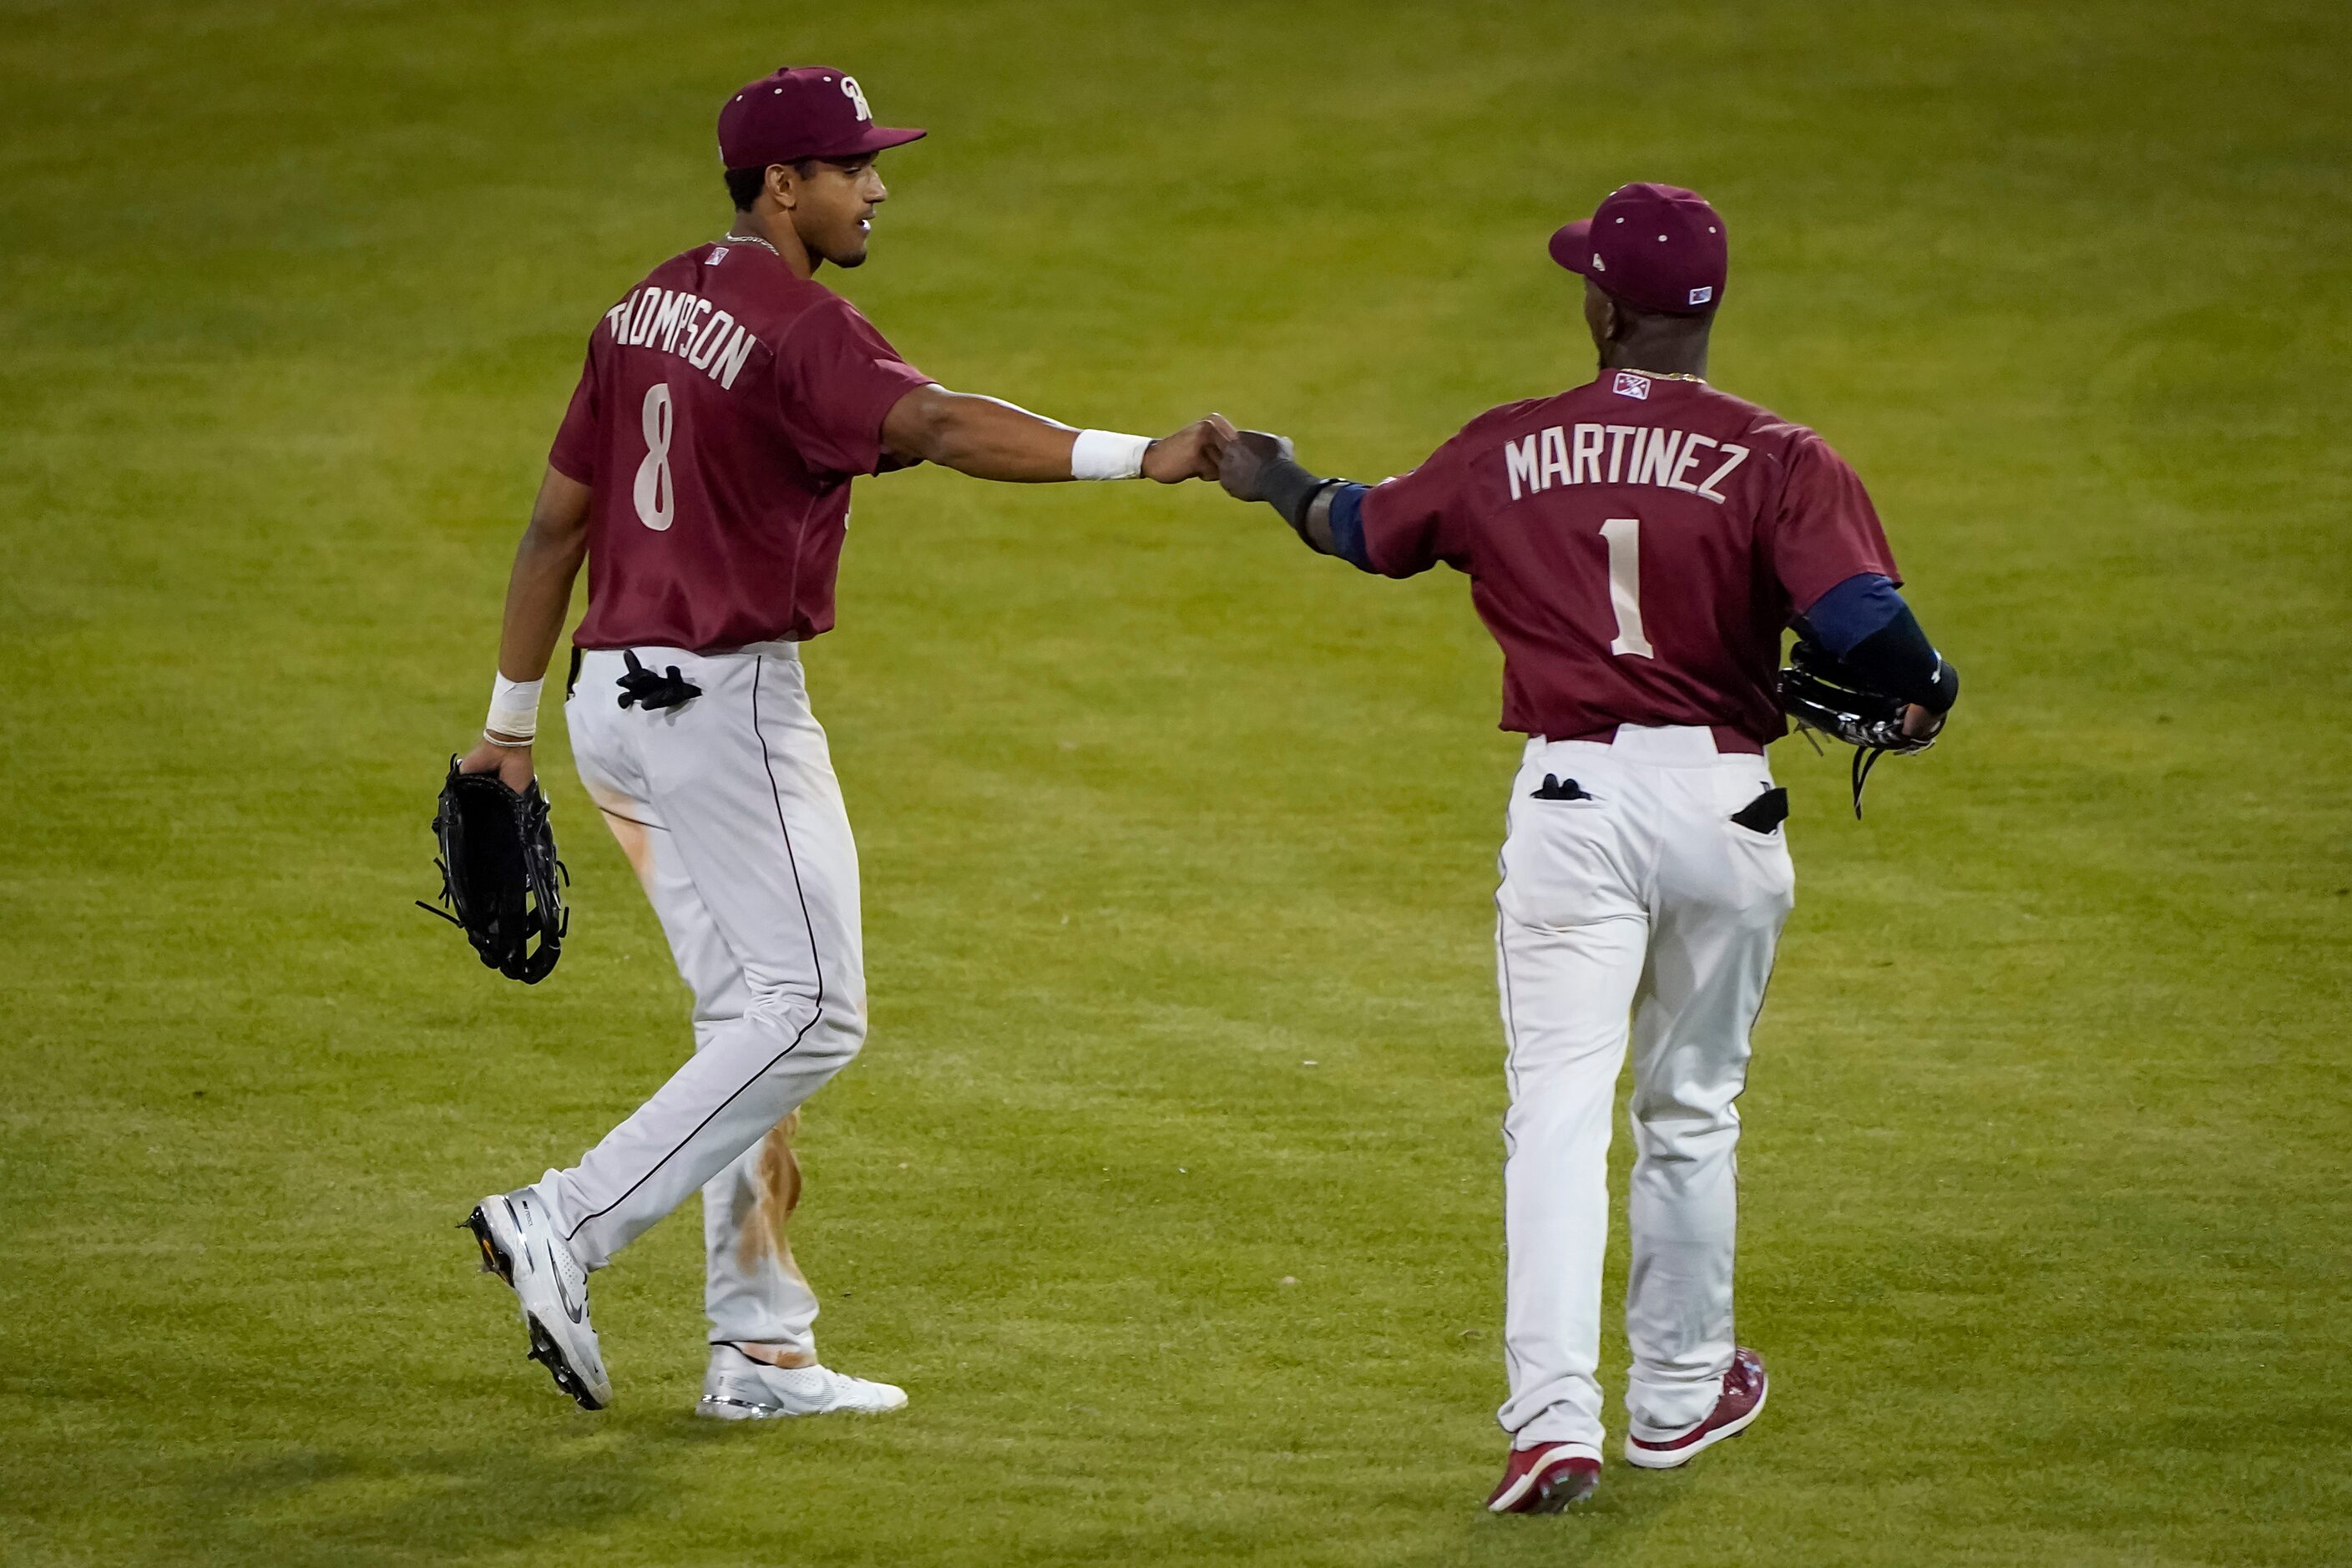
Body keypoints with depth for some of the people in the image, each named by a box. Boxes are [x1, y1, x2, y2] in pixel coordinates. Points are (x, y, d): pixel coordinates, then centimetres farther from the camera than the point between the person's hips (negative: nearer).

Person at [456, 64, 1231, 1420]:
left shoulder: (649, 308, 12)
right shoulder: (798, 326, -15)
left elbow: (558, 518, 16)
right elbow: (935, 426, -33)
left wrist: (512, 721, 22)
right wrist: (1137, 458, -44)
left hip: (614, 699, 10)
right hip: (725, 700, -10)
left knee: (753, 1016, 13)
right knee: (813, 1012, -5)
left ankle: (763, 1353, 13)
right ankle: (568, 1228, -11)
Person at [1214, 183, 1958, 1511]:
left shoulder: (1509, 452, 1)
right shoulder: (1773, 461, -8)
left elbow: (1368, 530, 19)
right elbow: (1861, 619, -21)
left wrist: (1284, 486, 41)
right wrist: (1930, 690, 1)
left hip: (1570, 801, 0)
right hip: (1723, 802, 0)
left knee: (1560, 1105, -3)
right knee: (1691, 1107, 18)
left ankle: (1555, 1415, -17)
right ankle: (1679, 1392, 32)